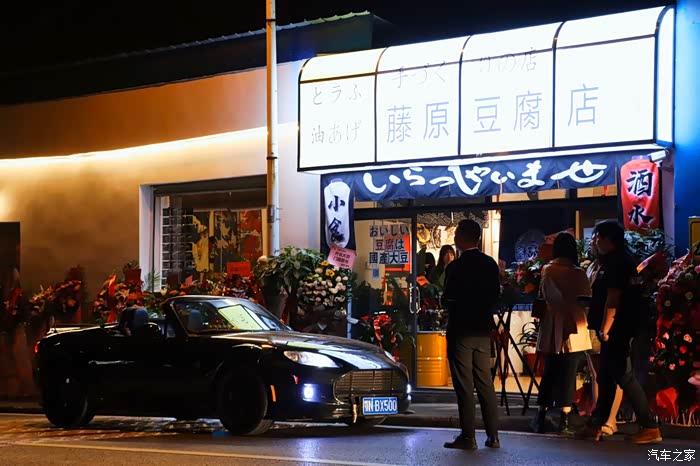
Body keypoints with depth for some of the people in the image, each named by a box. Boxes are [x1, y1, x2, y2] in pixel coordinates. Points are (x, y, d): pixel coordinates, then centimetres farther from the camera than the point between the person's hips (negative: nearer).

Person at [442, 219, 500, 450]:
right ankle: (492, 435, 12)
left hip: (461, 330, -6)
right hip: (483, 329, 6)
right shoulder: (490, 264, 4)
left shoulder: (456, 267, -15)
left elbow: (448, 299, -13)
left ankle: (468, 437, -2)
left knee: (464, 386, -2)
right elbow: (495, 294, 10)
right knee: (485, 383, 11)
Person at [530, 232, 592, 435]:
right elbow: (587, 299, -6)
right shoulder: (577, 273, -9)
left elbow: (542, 296, 6)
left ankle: (540, 418, 15)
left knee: (549, 373, 14)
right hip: (572, 329, -3)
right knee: (568, 374, 2)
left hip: (550, 330, 3)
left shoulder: (546, 271, 1)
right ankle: (564, 421, 1)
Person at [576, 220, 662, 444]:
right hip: (620, 329, 10)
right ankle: (595, 425, 20)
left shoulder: (614, 262, -15)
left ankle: (650, 427, -7)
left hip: (616, 329, -10)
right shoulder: (623, 260, 16)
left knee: (624, 376, -8)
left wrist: (605, 329, -19)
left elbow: (612, 299, -20)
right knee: (606, 377, 13)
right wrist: (605, 329, 21)